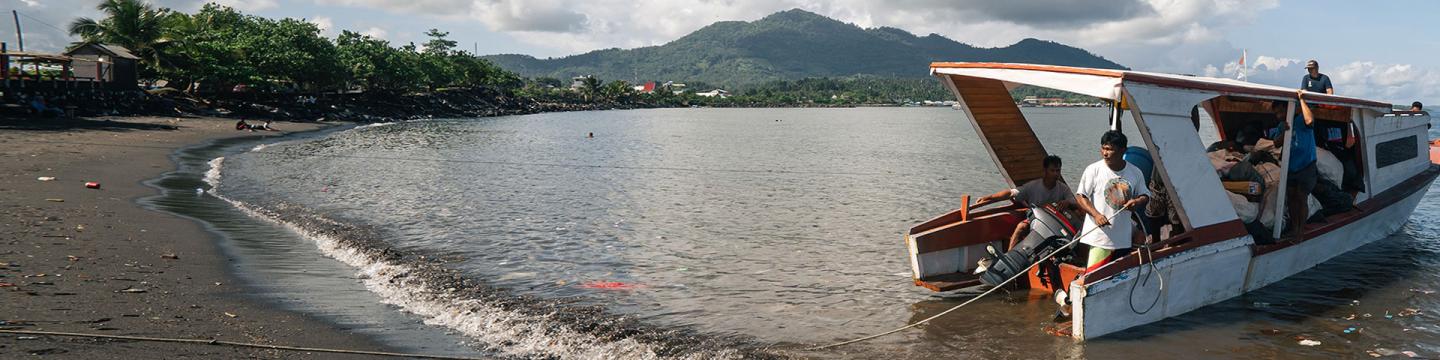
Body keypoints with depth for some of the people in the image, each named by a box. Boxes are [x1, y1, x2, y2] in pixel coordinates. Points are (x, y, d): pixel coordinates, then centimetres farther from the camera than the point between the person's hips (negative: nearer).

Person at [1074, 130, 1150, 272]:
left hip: (1123, 238, 4)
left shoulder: (1135, 173, 5)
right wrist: (1096, 214, -21)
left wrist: (1138, 202, -9)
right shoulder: (1093, 170, -6)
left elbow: (1145, 195, 16)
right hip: (1099, 236, -4)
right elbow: (1080, 196, -5)